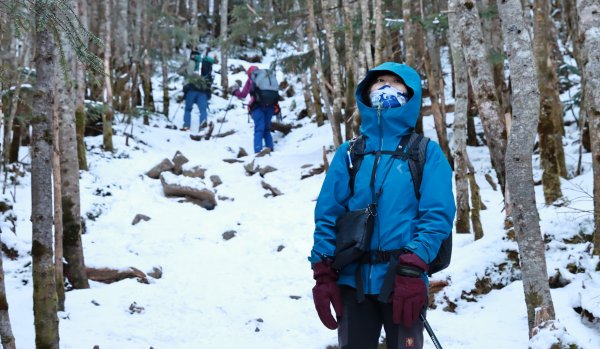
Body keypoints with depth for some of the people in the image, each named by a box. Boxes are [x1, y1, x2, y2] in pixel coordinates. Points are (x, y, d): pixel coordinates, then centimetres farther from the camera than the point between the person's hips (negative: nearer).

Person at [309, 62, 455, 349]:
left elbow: (437, 215, -7)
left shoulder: (427, 153, 3)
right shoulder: (348, 153, 9)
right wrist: (323, 274, -3)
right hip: (353, 280, 2)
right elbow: (328, 215, 6)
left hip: (403, 282, -2)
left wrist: (412, 270, -18)